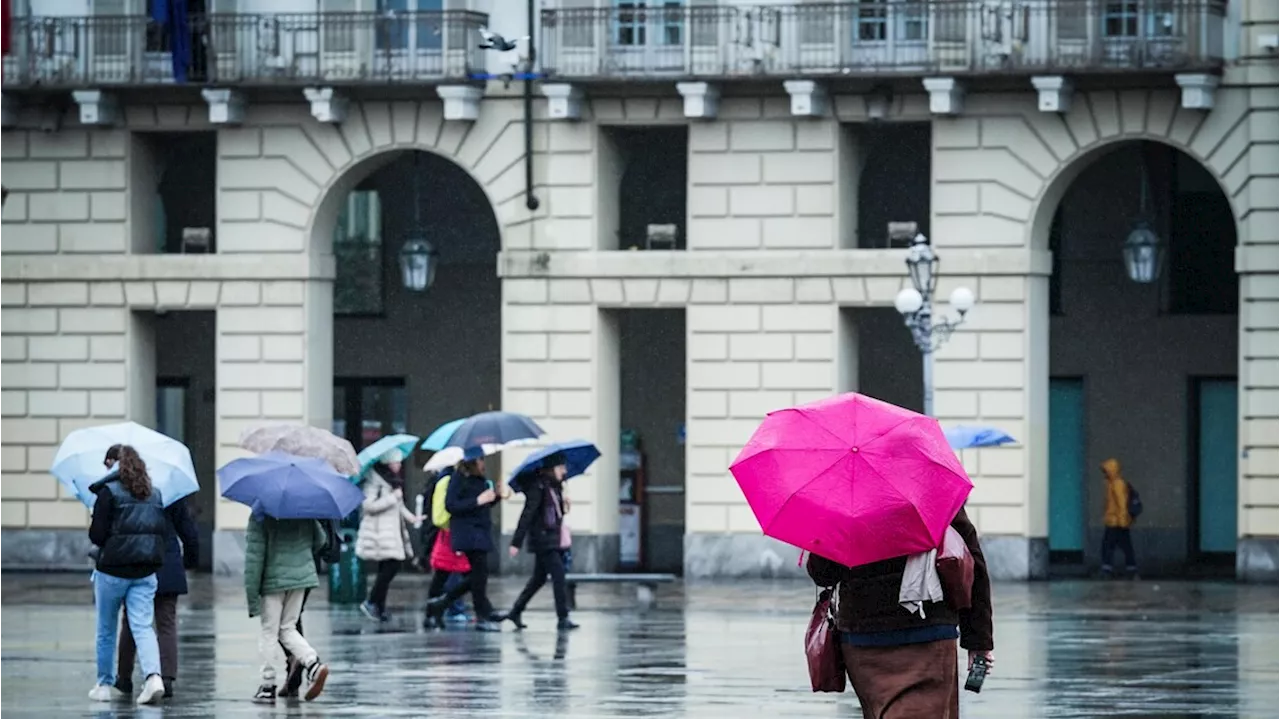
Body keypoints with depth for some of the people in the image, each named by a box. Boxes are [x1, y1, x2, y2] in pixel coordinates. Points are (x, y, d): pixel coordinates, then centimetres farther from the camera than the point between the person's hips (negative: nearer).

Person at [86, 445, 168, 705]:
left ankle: (105, 685, 20)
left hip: (113, 569, -4)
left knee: (106, 630, 11)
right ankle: (153, 676, -25)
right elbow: (164, 532, 11)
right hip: (145, 571, 4)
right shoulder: (154, 494, 8)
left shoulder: (109, 492, -9)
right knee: (143, 626, -2)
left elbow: (97, 534, -11)